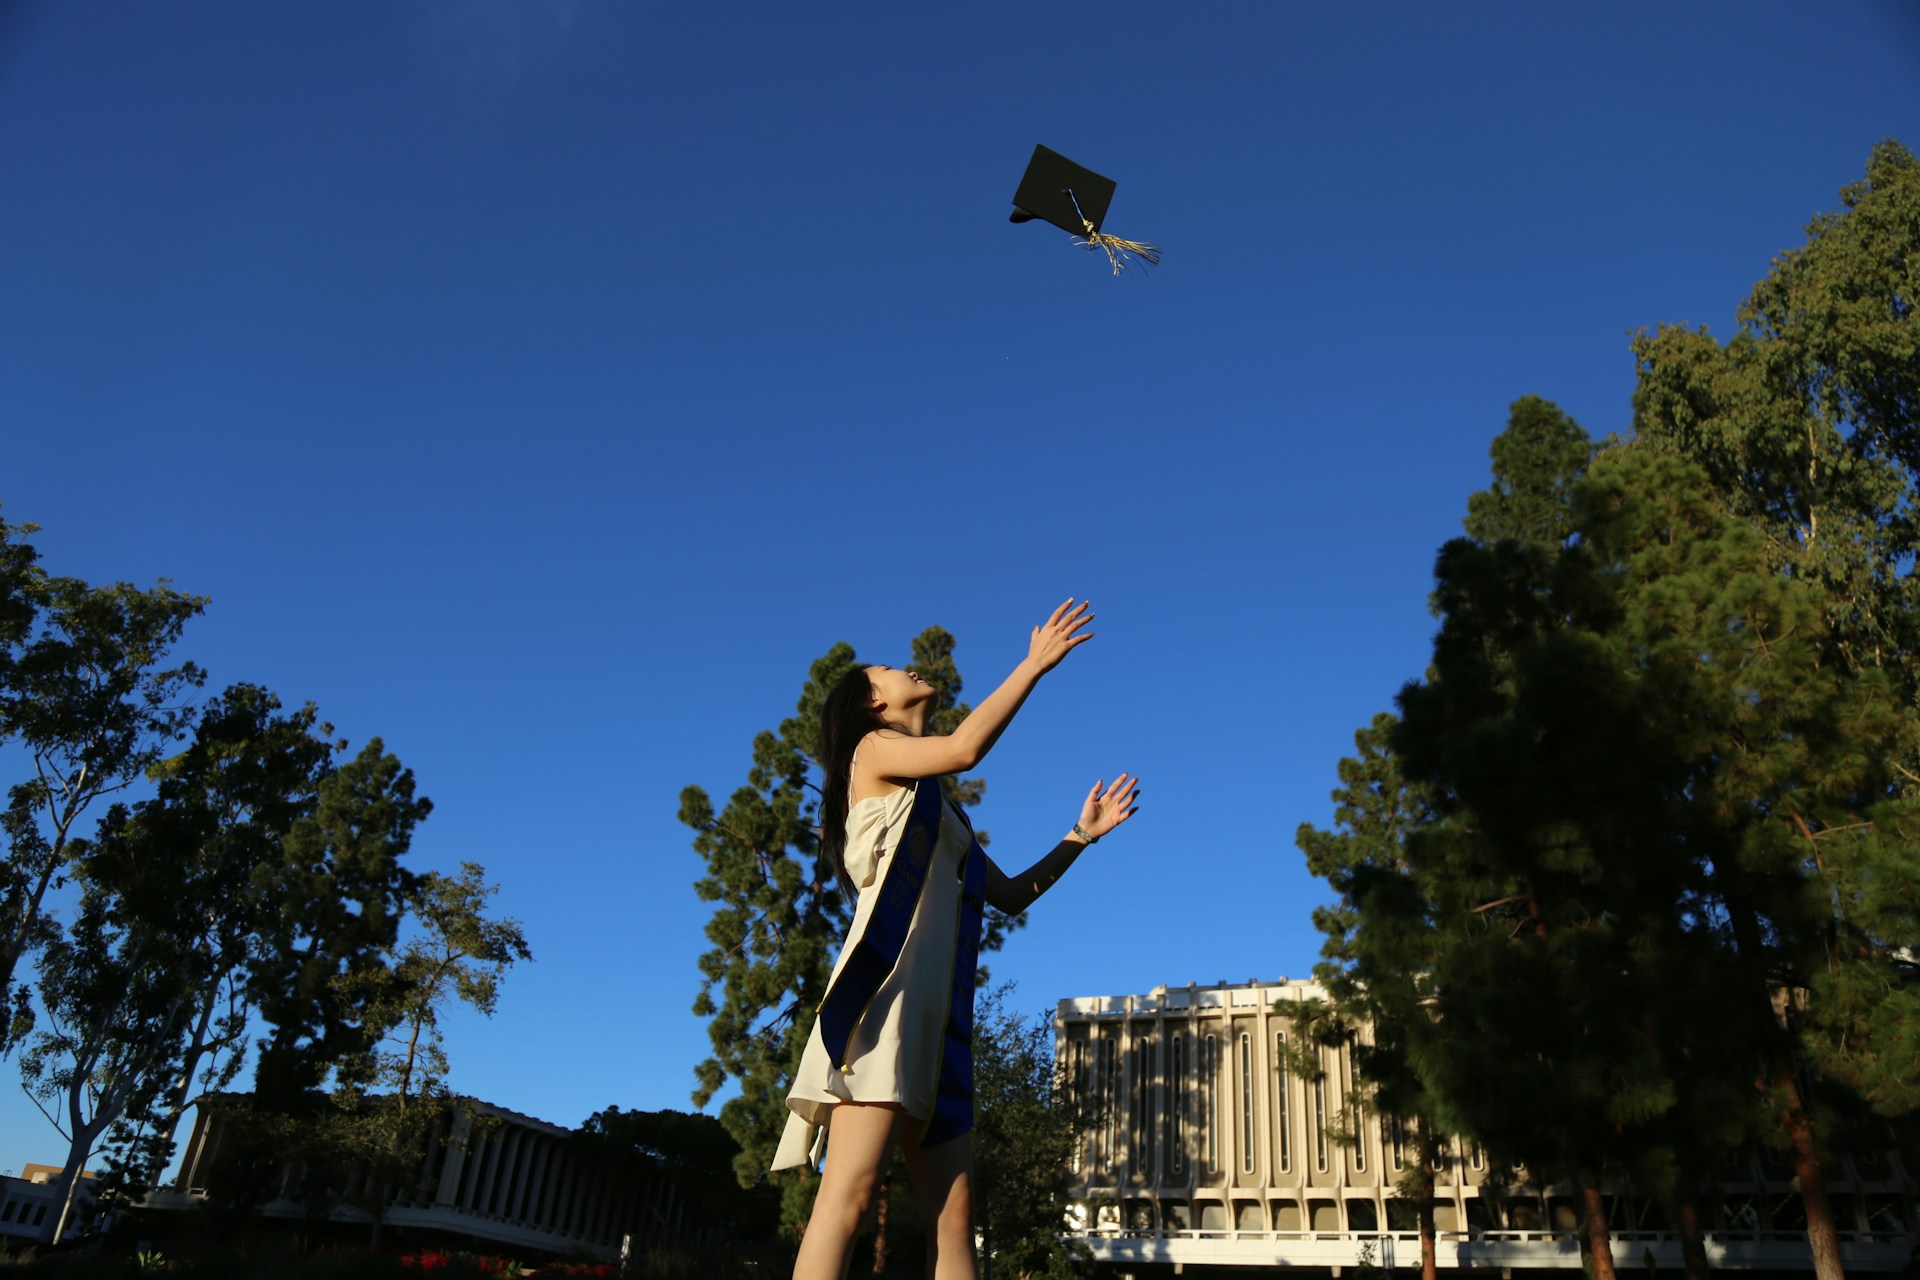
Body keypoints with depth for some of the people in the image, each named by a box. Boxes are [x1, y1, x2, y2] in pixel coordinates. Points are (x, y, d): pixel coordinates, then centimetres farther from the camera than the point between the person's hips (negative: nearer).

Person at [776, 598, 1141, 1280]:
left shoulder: (937, 814, 31)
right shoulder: (873, 748, 9)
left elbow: (1012, 893, 31)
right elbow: (966, 747, -12)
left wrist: (1081, 835, 26)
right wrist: (1035, 664, -3)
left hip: (937, 1011, 8)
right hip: (887, 991, -8)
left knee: (952, 1215, 0)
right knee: (848, 1196, -18)